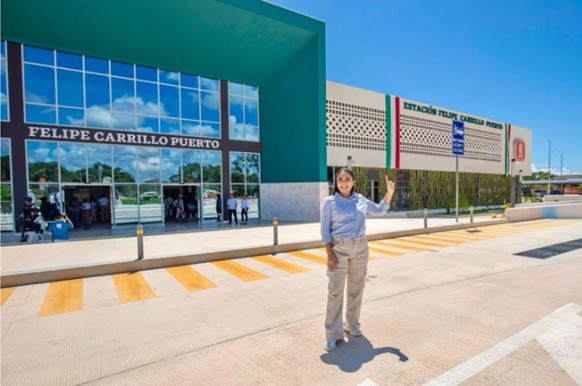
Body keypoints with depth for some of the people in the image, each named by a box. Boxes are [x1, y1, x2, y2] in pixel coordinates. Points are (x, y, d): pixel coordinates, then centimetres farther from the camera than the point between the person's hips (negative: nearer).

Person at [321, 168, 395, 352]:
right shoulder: (330, 202, -6)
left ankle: (352, 323, 33)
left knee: (356, 288, 14)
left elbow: (380, 210, 20)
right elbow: (325, 230, -6)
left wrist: (390, 192, 8)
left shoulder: (361, 200, 5)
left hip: (360, 248, 4)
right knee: (336, 291, -3)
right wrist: (329, 253, -14)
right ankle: (332, 334, 8)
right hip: (339, 248, -4)